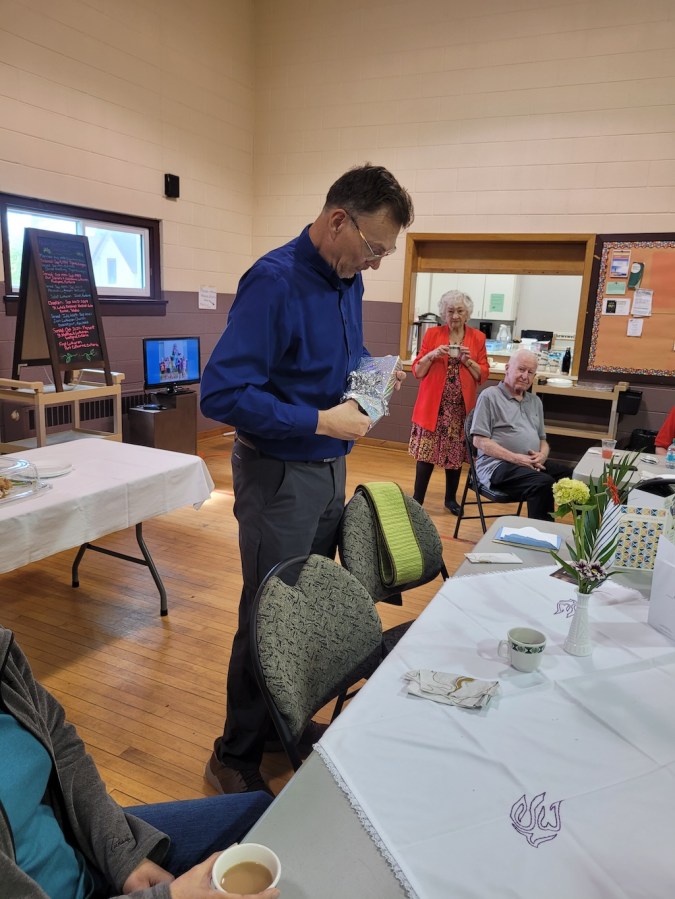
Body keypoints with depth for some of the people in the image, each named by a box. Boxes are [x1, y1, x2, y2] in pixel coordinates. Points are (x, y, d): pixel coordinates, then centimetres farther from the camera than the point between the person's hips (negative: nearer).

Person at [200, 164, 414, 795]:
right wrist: (321, 421, -24)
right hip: (279, 475, -8)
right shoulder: (275, 281, -21)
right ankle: (236, 757, 26)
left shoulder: (349, 281, 5)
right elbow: (222, 393, -27)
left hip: (329, 468, 8)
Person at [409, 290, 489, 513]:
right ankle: (417, 500, 6)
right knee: (426, 452, -4)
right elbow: (417, 371, 0)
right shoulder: (432, 334, 2)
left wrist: (468, 361, -13)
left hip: (461, 407, 2)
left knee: (456, 454, 7)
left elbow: (483, 375, 3)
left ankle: (451, 498, 24)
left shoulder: (477, 338, 5)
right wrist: (432, 355, -16)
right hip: (433, 405, -1)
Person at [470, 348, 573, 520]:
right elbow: (480, 441, -8)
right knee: (543, 483, -33)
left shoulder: (535, 402, 21)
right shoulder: (490, 396, 0)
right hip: (498, 464, -6)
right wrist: (516, 458, -16)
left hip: (533, 464, 7)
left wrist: (542, 455, -2)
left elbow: (542, 440, 24)